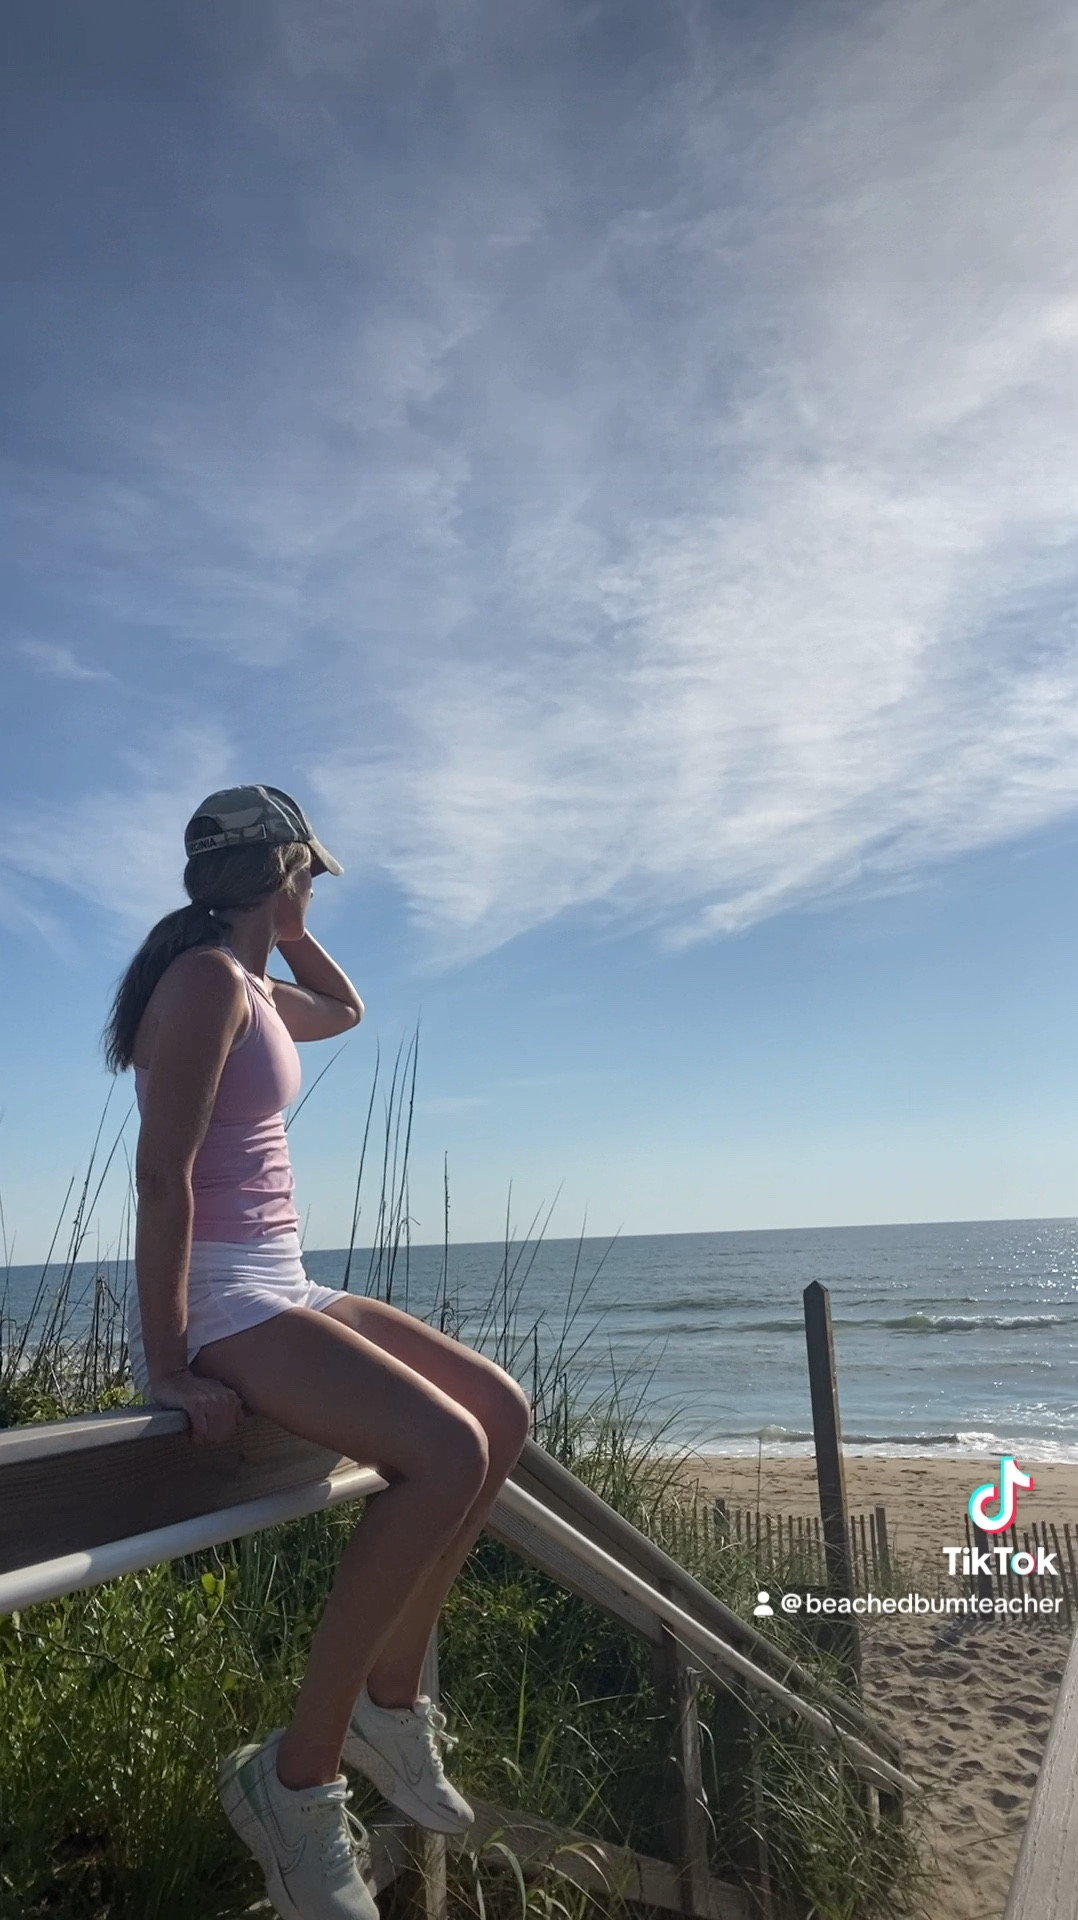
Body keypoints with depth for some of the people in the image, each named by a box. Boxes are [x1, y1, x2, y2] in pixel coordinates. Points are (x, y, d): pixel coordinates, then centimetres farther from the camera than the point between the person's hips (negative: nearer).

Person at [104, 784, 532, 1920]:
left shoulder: (253, 987, 16)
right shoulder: (208, 975, -12)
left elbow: (346, 1009, 37)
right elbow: (163, 1170, -20)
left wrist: (282, 925, 24)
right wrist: (170, 1367, -22)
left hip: (276, 1287, 10)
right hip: (210, 1298, -10)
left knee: (501, 1414, 2)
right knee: (444, 1453, -27)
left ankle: (388, 1697, 14)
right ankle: (295, 1778, -9)